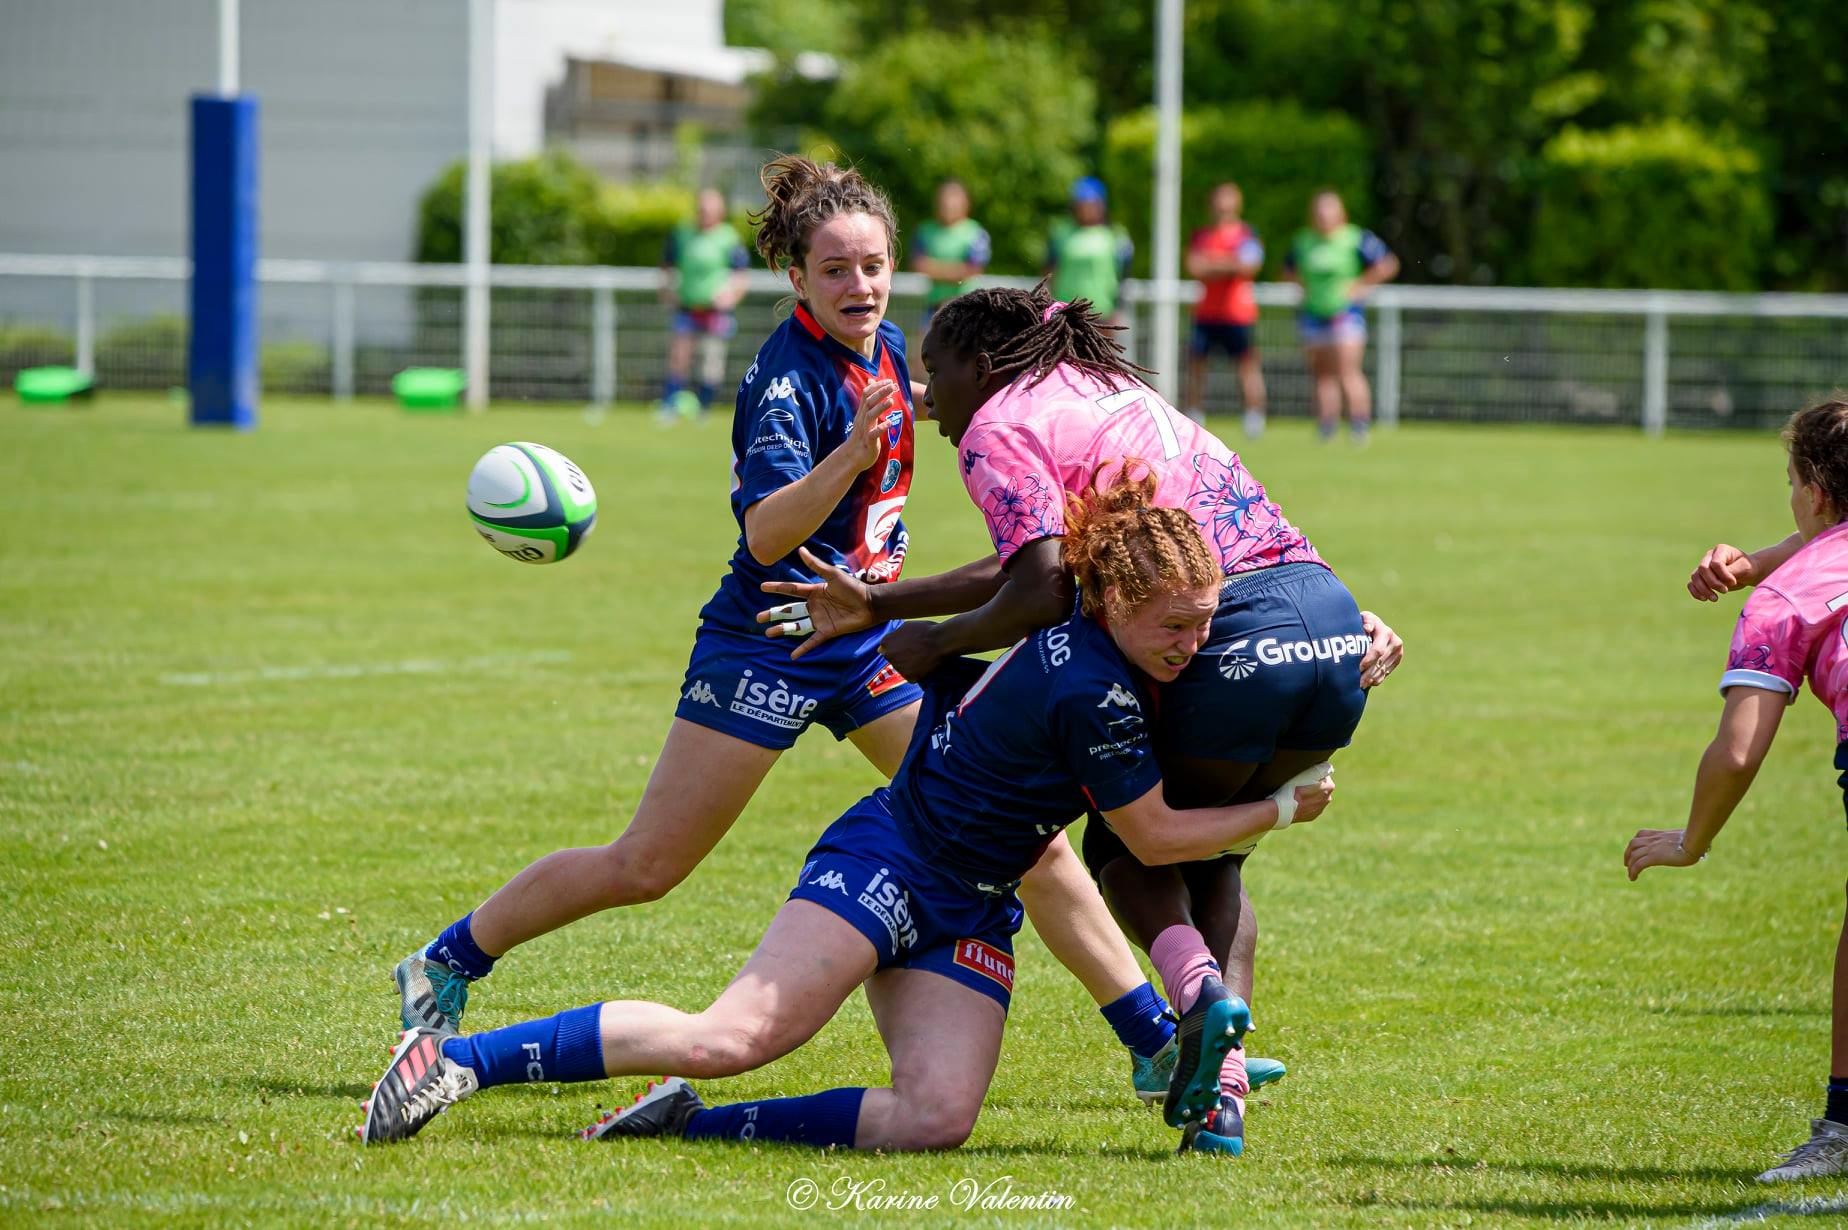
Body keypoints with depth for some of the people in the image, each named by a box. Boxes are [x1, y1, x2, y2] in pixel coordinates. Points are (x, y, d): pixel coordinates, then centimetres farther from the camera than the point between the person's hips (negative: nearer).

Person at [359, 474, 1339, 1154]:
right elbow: (1156, 837, -11)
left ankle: (689, 1123, -7)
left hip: (970, 914, 9)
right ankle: (458, 1056, -17)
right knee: (732, 1037, -23)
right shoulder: (1091, 693, -23)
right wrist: (1280, 810, 0)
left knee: (938, 1116, -12)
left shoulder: (1100, 632, 2)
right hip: (887, 863, -9)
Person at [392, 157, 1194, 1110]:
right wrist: (849, 456, -46)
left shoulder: (886, 347, 4)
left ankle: (1157, 1046, 5)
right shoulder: (787, 379, -20)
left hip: (869, 635, 7)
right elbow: (766, 533, -35)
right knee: (645, 866, -3)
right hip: (770, 643, -7)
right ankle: (444, 967, 14)